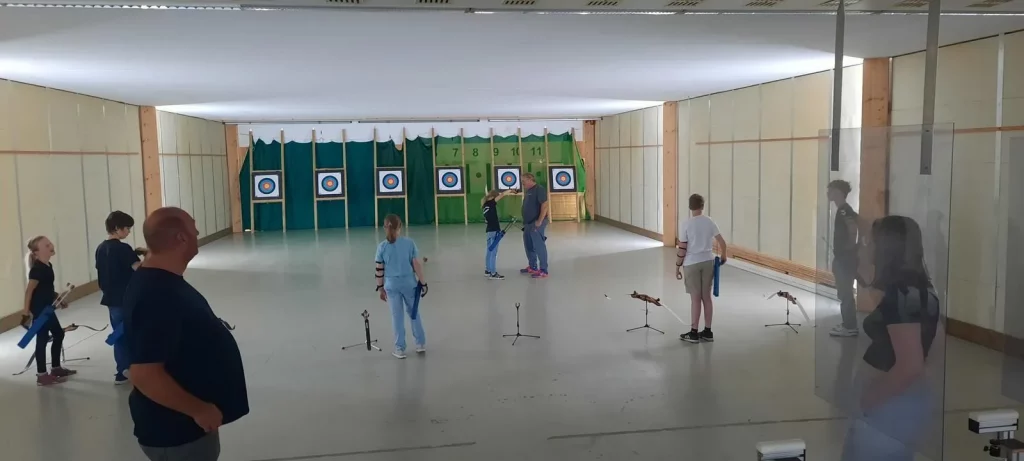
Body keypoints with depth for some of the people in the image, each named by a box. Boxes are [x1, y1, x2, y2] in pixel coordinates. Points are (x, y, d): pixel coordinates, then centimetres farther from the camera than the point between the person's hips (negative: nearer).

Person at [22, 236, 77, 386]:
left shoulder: (48, 266, 8)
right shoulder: (37, 269, -20)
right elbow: (29, 289, -20)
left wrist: (57, 297, 13)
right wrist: (26, 309, -18)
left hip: (47, 308, 10)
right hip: (39, 309, -10)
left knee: (59, 334, 16)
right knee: (42, 339, -3)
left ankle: (56, 368, 28)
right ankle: (42, 376, 5)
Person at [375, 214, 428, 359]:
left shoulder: (382, 247, -6)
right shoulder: (409, 242, -8)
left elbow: (379, 270, -2)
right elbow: (417, 264, -7)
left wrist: (380, 288, 8)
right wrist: (422, 282, 3)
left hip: (391, 285, 0)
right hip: (409, 282, 0)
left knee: (397, 317, 9)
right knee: (414, 312, 17)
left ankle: (400, 349, 16)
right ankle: (421, 343, 23)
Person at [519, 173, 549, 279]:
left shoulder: (539, 190, -13)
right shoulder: (527, 191, 16)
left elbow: (545, 205, -20)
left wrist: (540, 221, -23)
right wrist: (525, 222, 16)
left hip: (536, 224, -10)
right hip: (528, 224, 10)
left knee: (539, 246, -8)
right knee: (529, 246, 16)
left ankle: (543, 271, -5)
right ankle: (532, 267, 29)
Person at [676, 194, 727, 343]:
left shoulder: (687, 224, -9)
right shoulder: (710, 222, 1)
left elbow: (682, 249, -8)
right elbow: (722, 243, 0)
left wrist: (678, 267, 1)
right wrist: (724, 257, 18)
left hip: (692, 264, -3)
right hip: (708, 262, 3)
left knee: (695, 298, 1)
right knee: (706, 297, 10)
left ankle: (693, 333, 8)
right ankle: (707, 331, 17)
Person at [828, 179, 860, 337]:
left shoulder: (844, 211, -17)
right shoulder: (842, 210, 13)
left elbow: (853, 229, -27)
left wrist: (850, 247, -18)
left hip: (846, 258, -10)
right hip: (842, 258, 10)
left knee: (845, 294, -4)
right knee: (845, 293, 14)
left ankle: (850, 327, 2)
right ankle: (848, 324, 22)